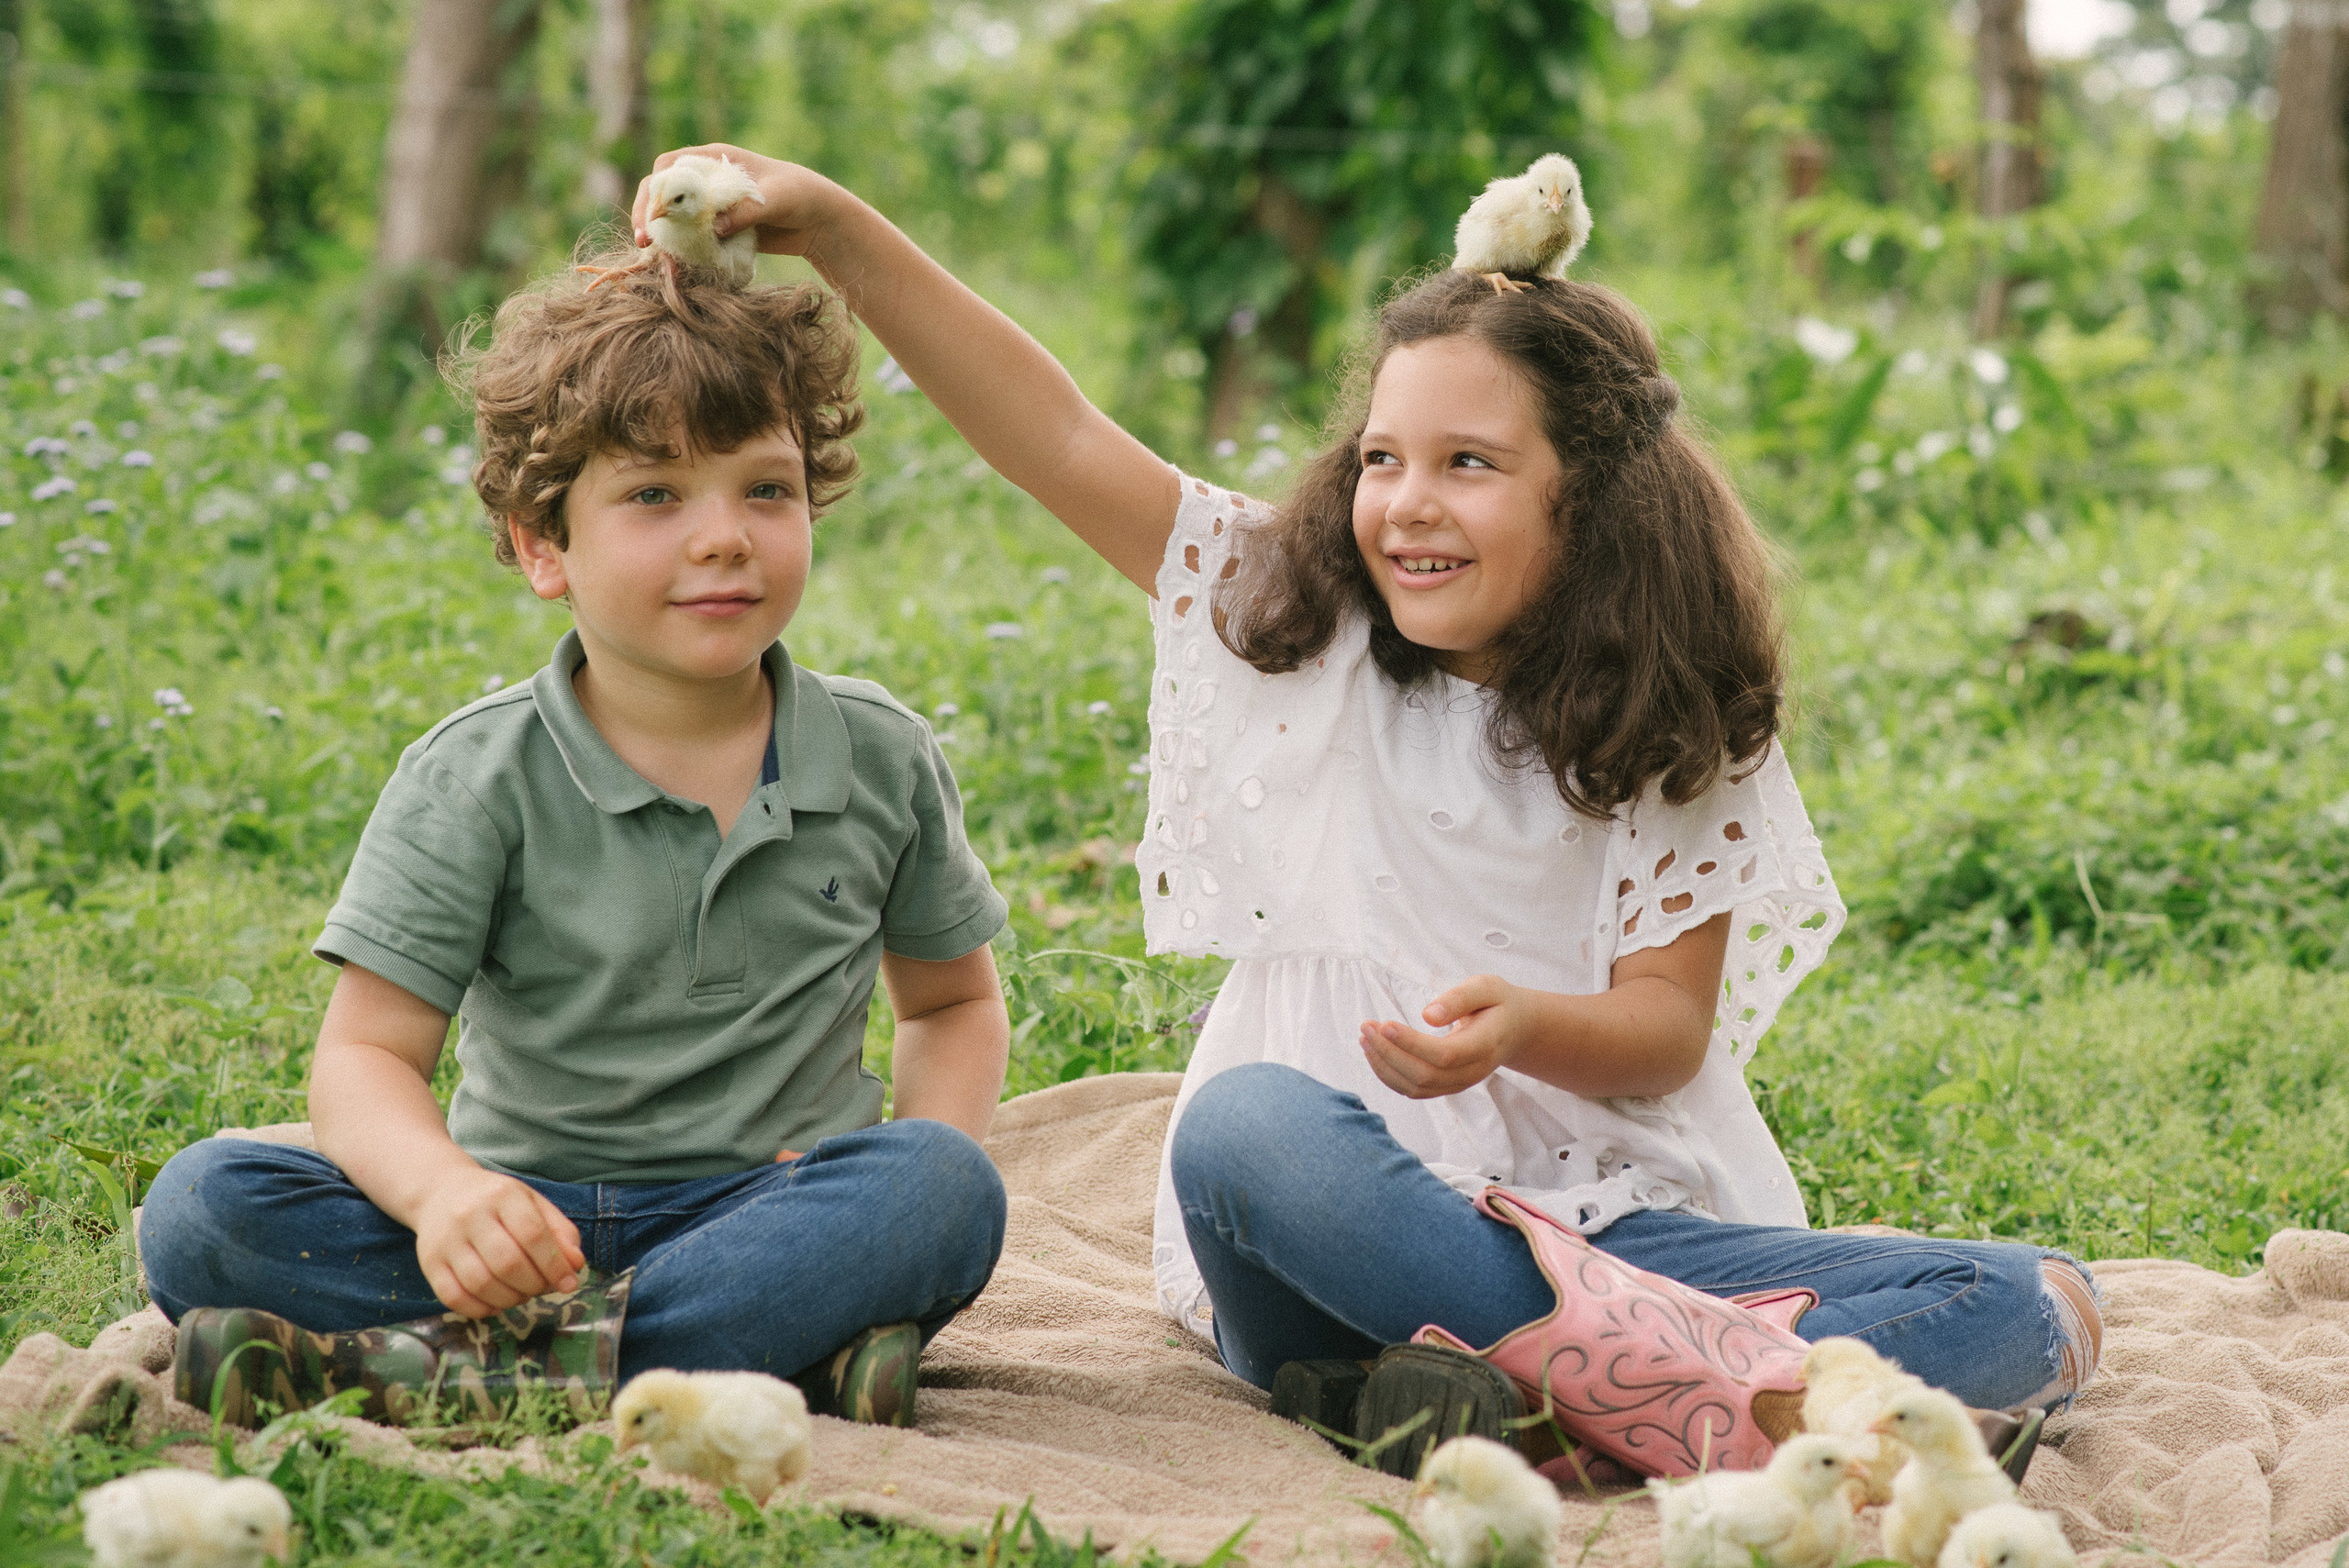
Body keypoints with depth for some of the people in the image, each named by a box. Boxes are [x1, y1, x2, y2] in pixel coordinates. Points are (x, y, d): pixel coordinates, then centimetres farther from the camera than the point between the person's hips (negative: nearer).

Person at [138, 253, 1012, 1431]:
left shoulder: (883, 761, 5)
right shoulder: (473, 782, -3)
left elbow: (955, 1000, 18)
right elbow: (366, 1056, -8)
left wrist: (922, 1185, -4)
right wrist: (443, 1188, -32)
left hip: (768, 1206, 1)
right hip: (529, 1229, -1)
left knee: (945, 1185, -33)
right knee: (203, 1208, -26)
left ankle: (444, 1371, -36)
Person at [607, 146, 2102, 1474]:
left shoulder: (1673, 735, 3)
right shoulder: (1292, 624, 6)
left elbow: (1668, 1026, -1)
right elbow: (1064, 440, -2)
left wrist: (1521, 1027, -24)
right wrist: (837, 229, -11)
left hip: (1605, 1210, 1)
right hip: (1346, 1213, 0)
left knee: (2033, 1308, -23)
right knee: (1247, 1120, -37)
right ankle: (1723, 1386, -40)